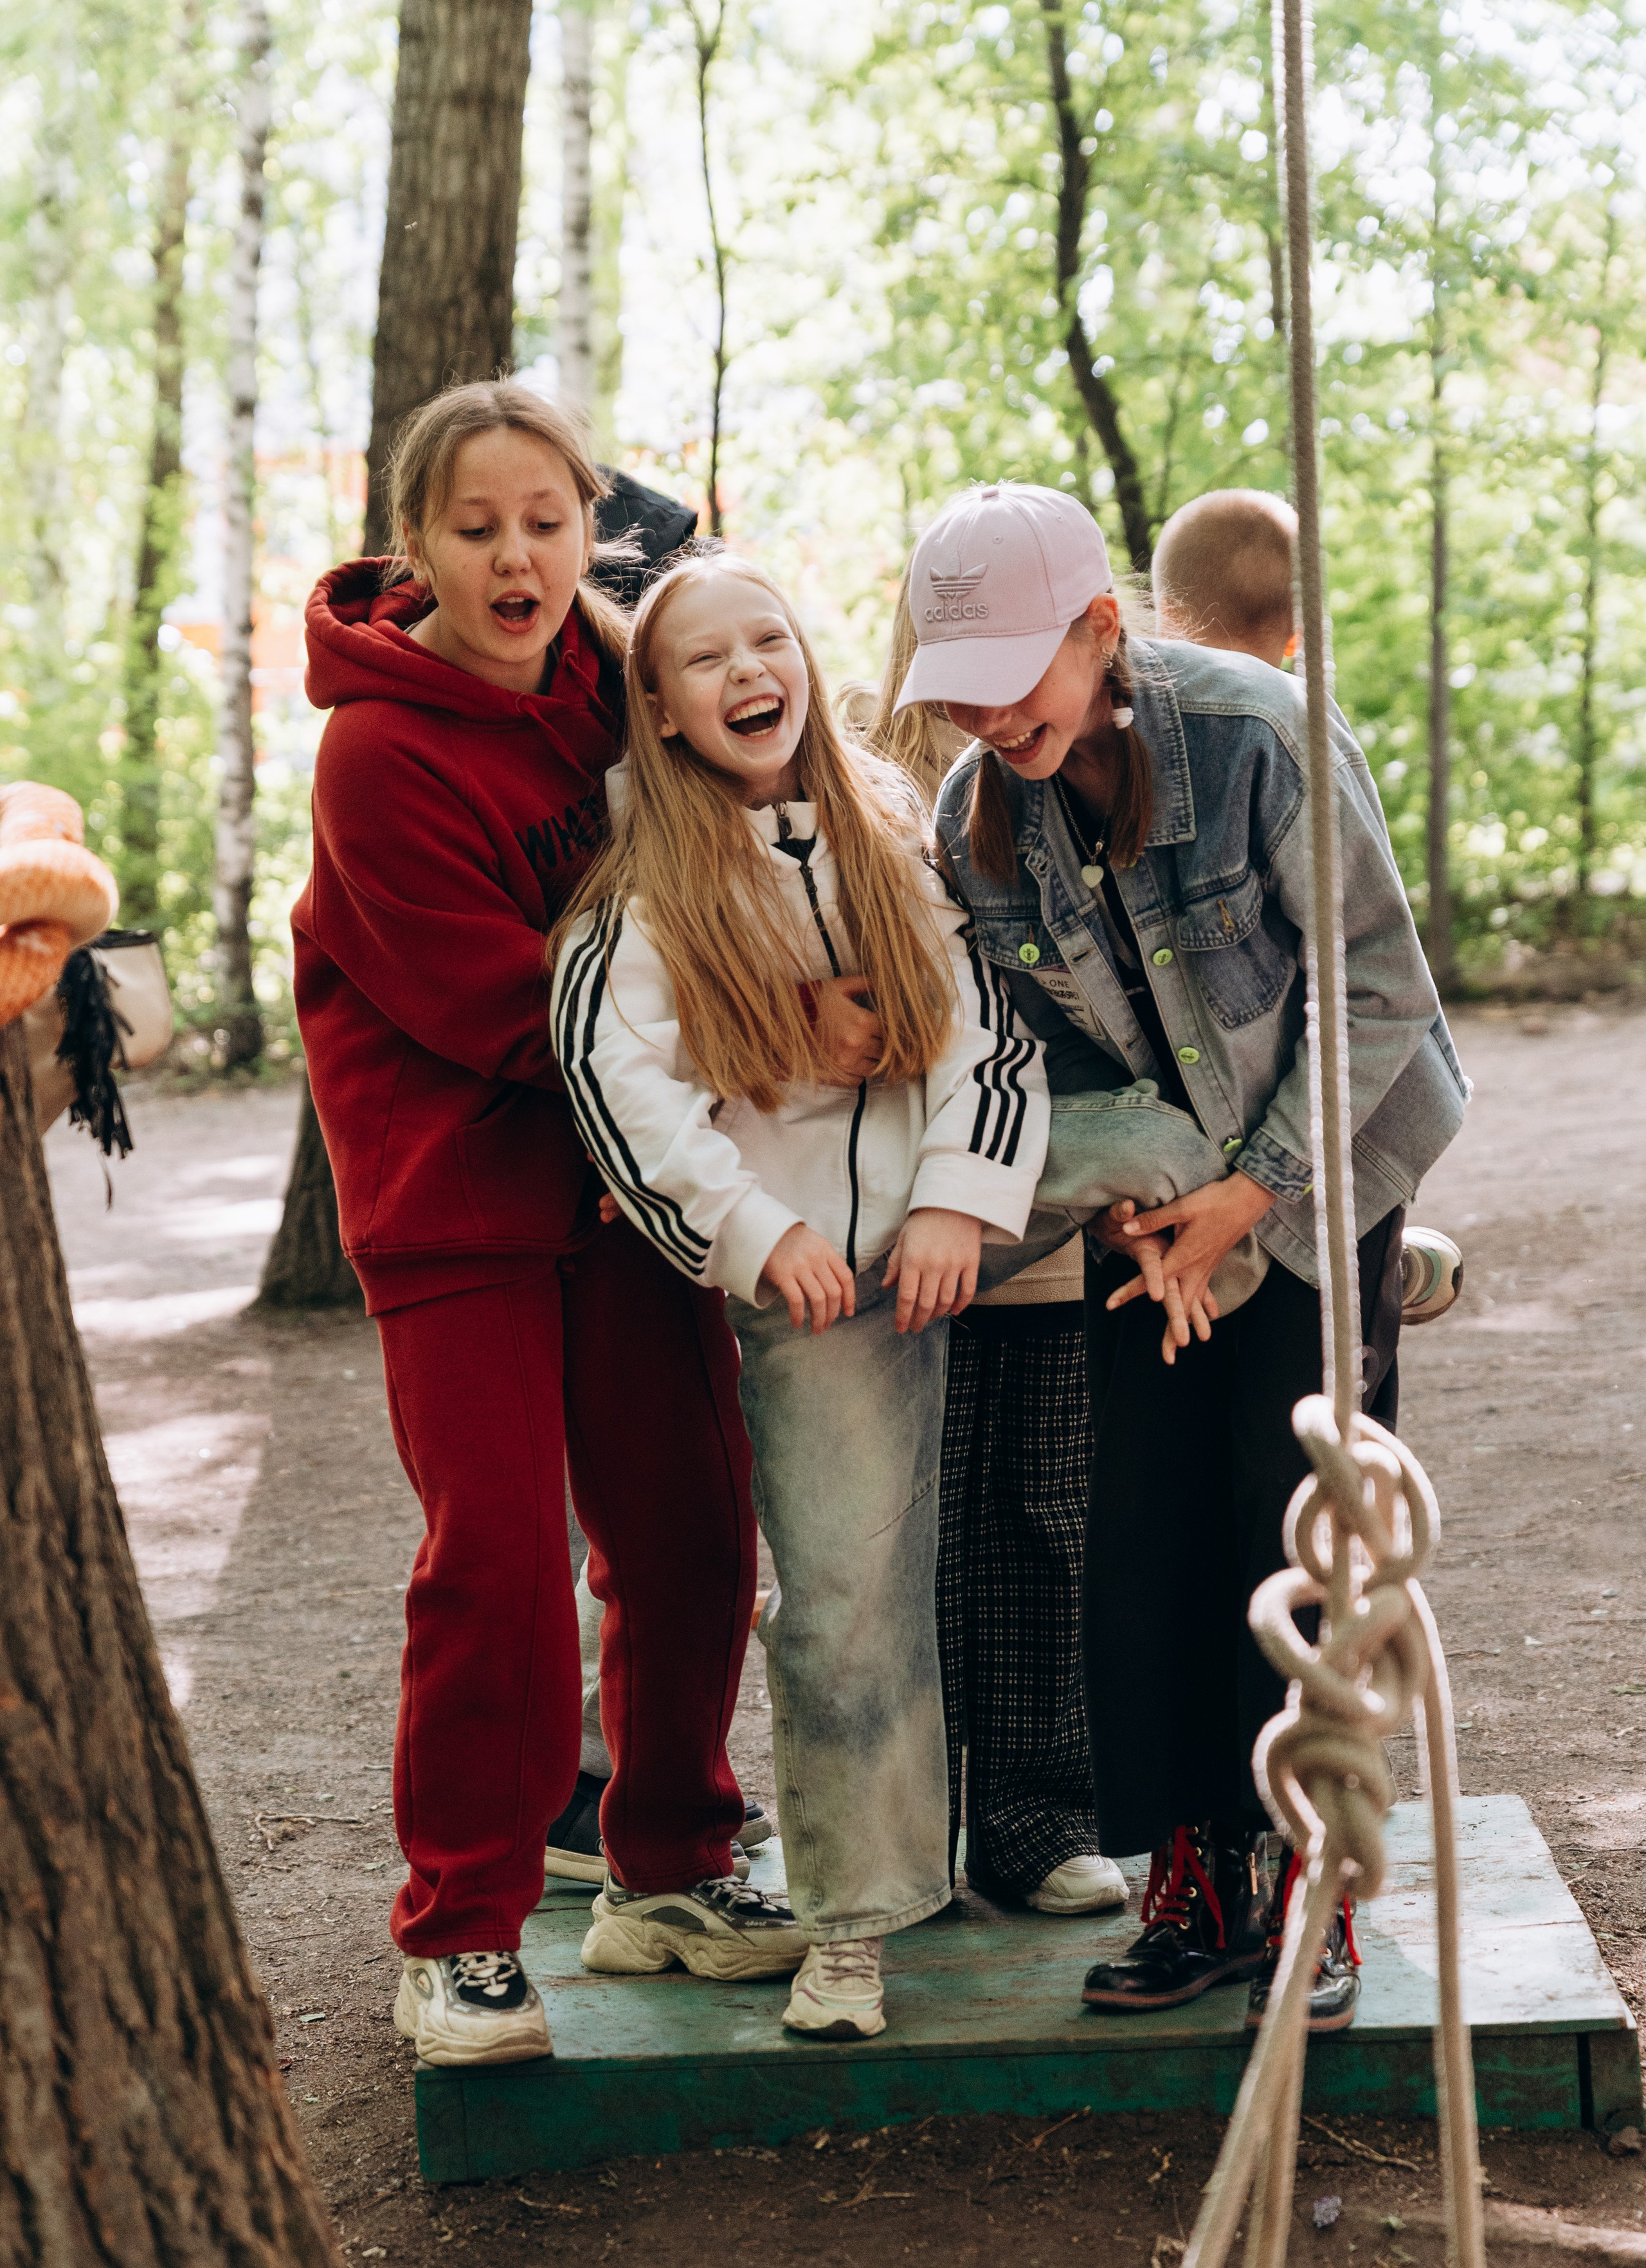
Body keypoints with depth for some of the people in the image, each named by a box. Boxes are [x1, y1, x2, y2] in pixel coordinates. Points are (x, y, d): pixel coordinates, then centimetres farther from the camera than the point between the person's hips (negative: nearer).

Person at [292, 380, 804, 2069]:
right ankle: (459, 1932, 8)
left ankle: (675, 1857, 27)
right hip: (458, 1192, -5)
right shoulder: (379, 752, -15)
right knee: (494, 1552, -7)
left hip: (630, 1178, 6)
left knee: (689, 1533, 7)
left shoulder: (611, 673, 3)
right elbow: (504, 1008, -17)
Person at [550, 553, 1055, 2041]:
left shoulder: (893, 832, 9)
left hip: (916, 1254, 3)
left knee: (878, 1582, 7)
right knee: (845, 1595, -3)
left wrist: (961, 1196, -6)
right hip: (779, 1281, -2)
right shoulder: (644, 882, 0)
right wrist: (756, 1232, -12)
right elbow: (615, 1070, -8)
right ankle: (851, 1917, 9)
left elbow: (991, 1022, 6)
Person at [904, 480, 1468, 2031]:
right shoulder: (974, 816, -7)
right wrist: (1124, 1203, -11)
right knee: (1148, 1534, -1)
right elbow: (1041, 1047, 4)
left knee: (1297, 1524, -7)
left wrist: (1253, 1189, -16)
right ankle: (1195, 1884, 11)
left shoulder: (1256, 735, -21)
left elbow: (1378, 987, -16)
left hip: (1316, 1170, -4)